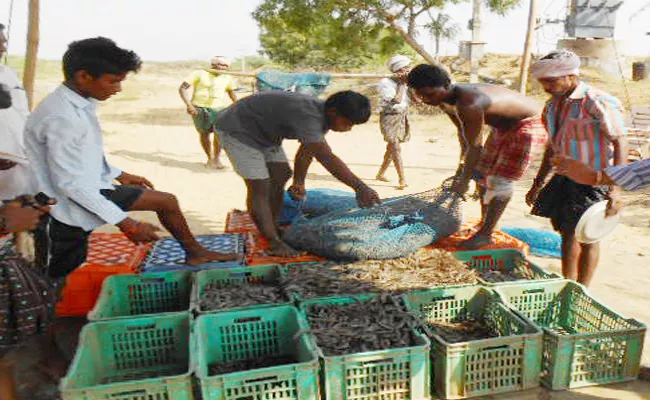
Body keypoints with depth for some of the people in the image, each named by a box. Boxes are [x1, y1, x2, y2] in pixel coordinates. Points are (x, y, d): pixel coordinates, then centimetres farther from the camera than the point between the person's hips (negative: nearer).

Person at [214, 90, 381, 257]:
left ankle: (273, 227, 20)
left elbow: (306, 152, 4)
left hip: (264, 132, 10)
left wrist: (299, 182, 0)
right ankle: (274, 242, -6)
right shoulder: (307, 115, -37)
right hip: (237, 129, -9)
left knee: (281, 175, 8)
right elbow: (327, 158, -48)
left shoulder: (322, 114, -6)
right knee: (259, 187, -13)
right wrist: (360, 187, -51)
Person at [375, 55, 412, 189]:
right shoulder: (386, 82, -12)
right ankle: (402, 180, -17)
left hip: (402, 117, 7)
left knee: (392, 148, 13)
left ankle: (381, 174, 27)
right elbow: (396, 100, -22)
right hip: (390, 117, -7)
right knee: (396, 148, -14)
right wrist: (401, 83, -15)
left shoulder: (404, 83, 8)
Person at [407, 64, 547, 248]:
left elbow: (475, 145, -29)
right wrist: (463, 163, 10)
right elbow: (463, 132, 6)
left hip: (529, 125, -10)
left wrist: (464, 181, -19)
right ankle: (484, 223, 26)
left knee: (501, 180, -11)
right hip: (504, 125, 10)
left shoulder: (468, 104, -37)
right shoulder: (446, 101, -8)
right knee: (482, 172, 12)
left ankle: (486, 234, -2)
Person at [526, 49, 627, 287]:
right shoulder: (553, 105, 8)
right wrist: (538, 184, 18)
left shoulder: (598, 103, -16)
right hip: (565, 179, 7)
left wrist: (616, 189, -26)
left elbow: (620, 143, -17)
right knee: (567, 233, 14)